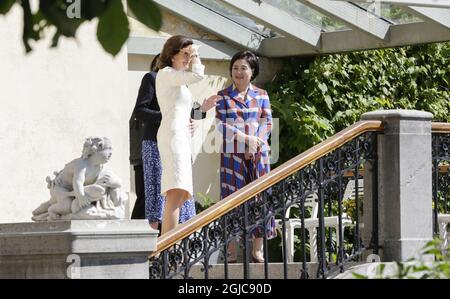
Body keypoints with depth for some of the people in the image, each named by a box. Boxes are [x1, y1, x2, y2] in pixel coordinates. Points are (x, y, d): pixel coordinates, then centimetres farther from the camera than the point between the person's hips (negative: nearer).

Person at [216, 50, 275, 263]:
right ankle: (232, 251, -2)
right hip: (232, 155, -2)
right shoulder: (222, 96, 4)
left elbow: (267, 124, 5)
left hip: (257, 154, 2)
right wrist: (246, 138, -13)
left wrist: (255, 145, -10)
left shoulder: (261, 95, 10)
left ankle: (257, 249, 5)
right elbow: (219, 124, -5)